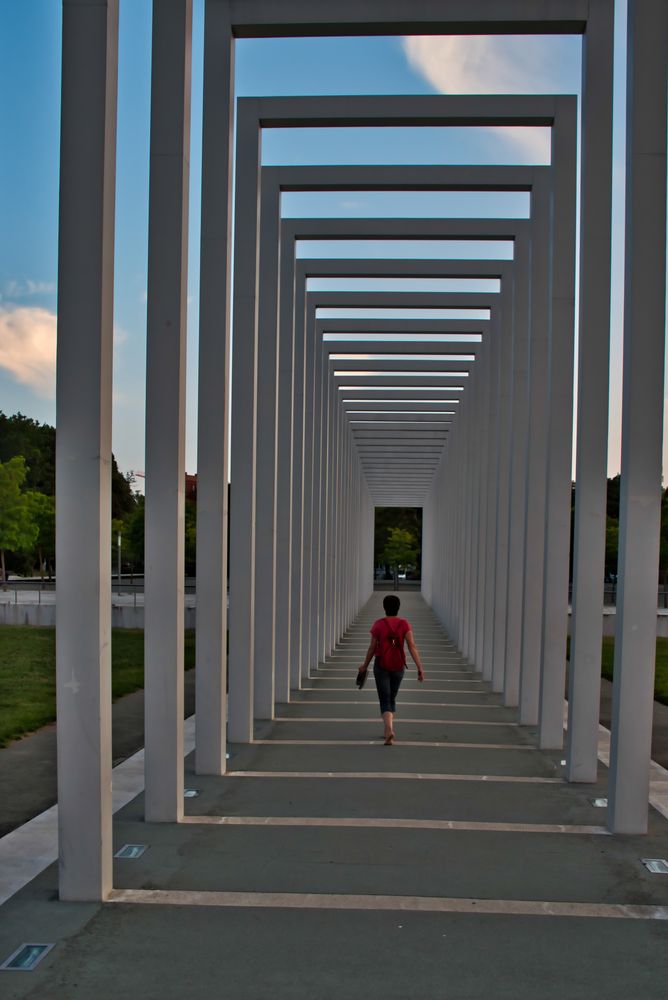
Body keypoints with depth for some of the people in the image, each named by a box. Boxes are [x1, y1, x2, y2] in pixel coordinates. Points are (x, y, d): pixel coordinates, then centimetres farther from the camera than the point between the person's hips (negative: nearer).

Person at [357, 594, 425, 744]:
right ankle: (388, 730, 28)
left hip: (382, 666, -2)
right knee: (392, 698, 20)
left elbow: (372, 648, -2)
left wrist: (365, 666, 11)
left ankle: (389, 730, -23)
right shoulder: (404, 624, -4)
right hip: (398, 666, 2)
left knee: (385, 700, -1)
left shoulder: (378, 624, -6)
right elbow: (412, 646, -11)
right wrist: (420, 667, -10)